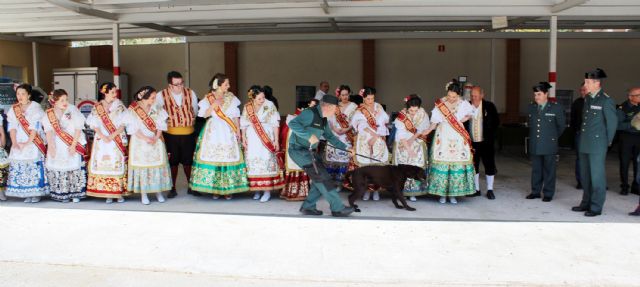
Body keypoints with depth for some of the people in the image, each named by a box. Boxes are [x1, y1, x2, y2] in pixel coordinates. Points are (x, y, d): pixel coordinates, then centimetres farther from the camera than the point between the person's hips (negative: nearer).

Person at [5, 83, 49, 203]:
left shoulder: (36, 107, -1)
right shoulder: (13, 109, 13)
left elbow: (35, 127, -8)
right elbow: (12, 127, 7)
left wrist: (28, 142, -15)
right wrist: (14, 143, -6)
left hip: (33, 143, -4)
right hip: (18, 145, 4)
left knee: (34, 167, -8)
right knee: (19, 167, -1)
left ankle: (36, 194, -1)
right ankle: (26, 193, 5)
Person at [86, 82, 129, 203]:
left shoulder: (119, 106, 3)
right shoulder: (97, 107, 7)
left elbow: (123, 124, -3)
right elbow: (94, 125, 3)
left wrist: (112, 136, -13)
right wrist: (103, 136, -12)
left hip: (117, 141, -1)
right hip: (101, 141, 1)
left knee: (117, 165, -3)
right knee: (103, 165, -2)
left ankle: (119, 192, 3)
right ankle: (107, 194, 3)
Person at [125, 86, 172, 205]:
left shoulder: (157, 108, 4)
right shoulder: (133, 110, -6)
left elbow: (160, 125, 0)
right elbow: (133, 128, -10)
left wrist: (156, 138, -14)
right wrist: (146, 139, -17)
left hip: (156, 142, 3)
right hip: (140, 143, -3)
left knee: (158, 166, 2)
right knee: (142, 166, -1)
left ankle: (158, 191, 11)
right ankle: (143, 194, 6)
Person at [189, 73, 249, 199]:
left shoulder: (231, 98, 6)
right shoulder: (208, 98, 1)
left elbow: (235, 116, 8)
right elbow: (204, 114, -4)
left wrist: (238, 130, 2)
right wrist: (214, 105, -17)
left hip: (228, 132, 1)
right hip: (213, 132, -1)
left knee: (228, 158, -3)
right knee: (212, 157, -3)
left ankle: (228, 188, 5)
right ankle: (214, 188, 6)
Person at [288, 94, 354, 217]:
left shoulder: (323, 119, 12)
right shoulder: (310, 113, -18)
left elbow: (329, 136, 22)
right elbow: (292, 124, -30)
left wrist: (345, 147, 16)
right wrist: (309, 136, -34)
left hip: (308, 151, 10)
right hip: (298, 150, -10)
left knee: (322, 178, 6)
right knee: (321, 177, -12)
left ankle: (308, 206, 15)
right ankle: (337, 208, -8)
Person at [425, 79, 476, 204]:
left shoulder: (463, 104, 0)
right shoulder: (440, 103, -2)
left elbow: (472, 113, 19)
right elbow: (435, 121, -1)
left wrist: (464, 119, 1)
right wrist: (427, 131, -17)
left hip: (458, 138, 1)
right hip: (442, 137, -1)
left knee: (457, 163, 0)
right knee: (441, 164, -4)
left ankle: (453, 194, 8)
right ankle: (442, 193, 6)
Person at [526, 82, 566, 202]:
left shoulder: (556, 108, -4)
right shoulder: (531, 108, 7)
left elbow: (561, 126, 7)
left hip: (549, 145, -3)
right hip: (534, 145, 4)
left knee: (549, 170, 4)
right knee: (536, 169, 10)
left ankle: (548, 194, 13)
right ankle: (535, 191, 21)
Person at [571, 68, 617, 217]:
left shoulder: (606, 100, -11)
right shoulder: (587, 99, 11)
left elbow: (612, 122, -7)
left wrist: (607, 141, 0)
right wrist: (582, 137, 14)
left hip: (597, 145, -7)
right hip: (584, 144, 8)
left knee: (597, 176, -1)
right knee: (585, 175, 14)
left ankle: (596, 207, 6)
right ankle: (586, 203, 25)